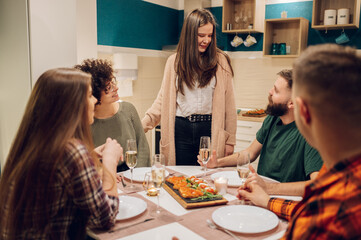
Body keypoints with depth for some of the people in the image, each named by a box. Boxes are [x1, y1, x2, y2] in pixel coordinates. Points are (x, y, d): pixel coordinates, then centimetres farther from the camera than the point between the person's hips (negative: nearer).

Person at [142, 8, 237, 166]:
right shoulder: (174, 61, 6)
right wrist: (141, 126, -3)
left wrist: (230, 140, 1)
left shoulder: (220, 61, 2)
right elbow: (163, 100, 7)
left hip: (210, 129, -1)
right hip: (180, 130, 1)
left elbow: (228, 103, 2)